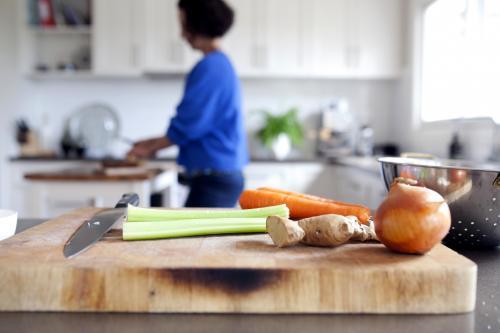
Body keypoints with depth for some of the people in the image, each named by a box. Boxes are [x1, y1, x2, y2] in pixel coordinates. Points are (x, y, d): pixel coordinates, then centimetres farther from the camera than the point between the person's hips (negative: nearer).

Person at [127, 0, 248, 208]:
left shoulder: (209, 67, -15)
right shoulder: (222, 63, 15)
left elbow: (188, 125, -15)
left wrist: (151, 147, 1)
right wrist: (155, 143, 20)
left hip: (213, 178, -10)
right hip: (225, 174, 10)